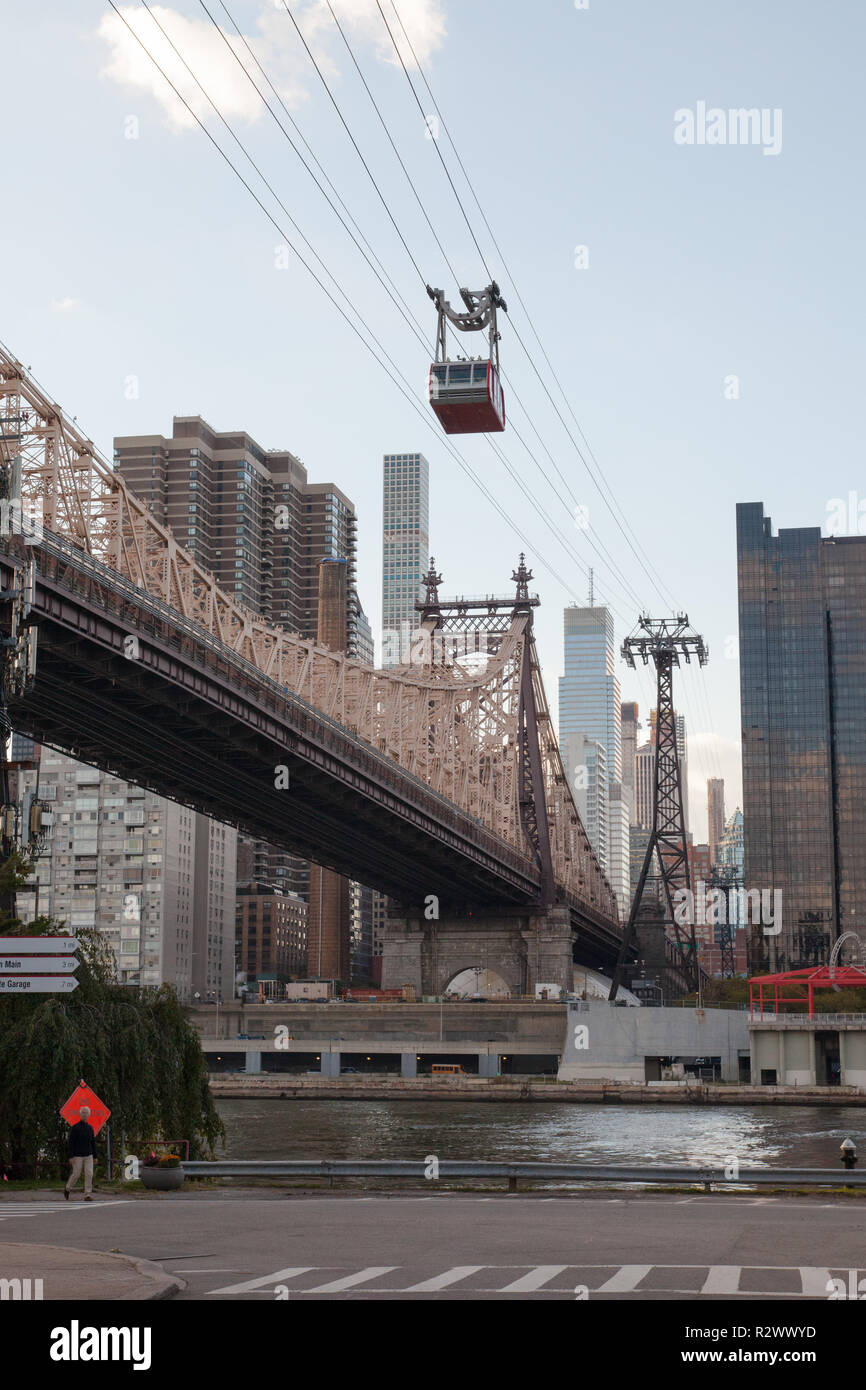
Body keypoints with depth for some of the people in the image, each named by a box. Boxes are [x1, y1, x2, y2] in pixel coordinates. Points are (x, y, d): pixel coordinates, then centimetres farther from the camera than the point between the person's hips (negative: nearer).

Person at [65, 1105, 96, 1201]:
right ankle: (67, 1189, 27)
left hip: (88, 1155, 4)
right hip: (78, 1155, -4)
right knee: (76, 1174, 0)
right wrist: (71, 1156, -13)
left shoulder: (90, 1128, 10)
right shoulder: (75, 1128, -4)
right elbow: (71, 1143, -7)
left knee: (89, 1174, -7)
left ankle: (87, 1195, -4)